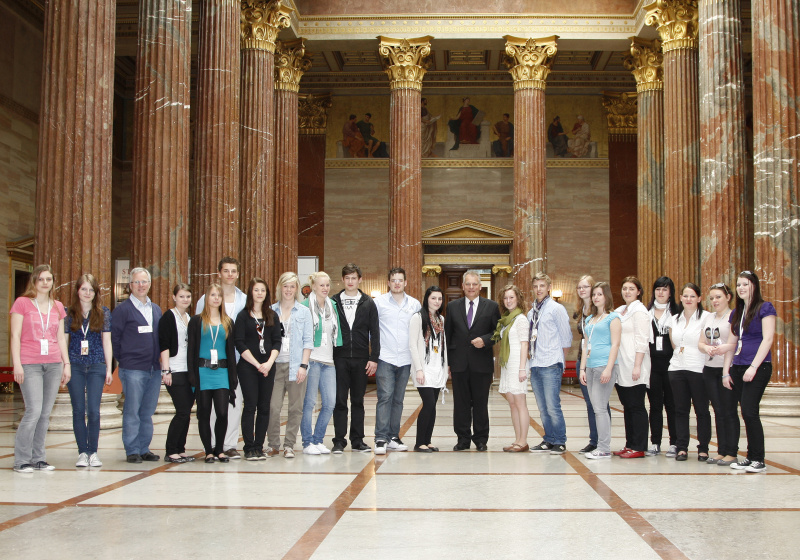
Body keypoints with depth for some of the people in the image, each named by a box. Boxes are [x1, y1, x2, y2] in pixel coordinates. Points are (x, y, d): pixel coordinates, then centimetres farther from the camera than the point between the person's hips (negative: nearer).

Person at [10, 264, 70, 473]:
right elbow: (15, 335, -1)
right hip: (29, 364, -4)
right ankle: (21, 460, -1)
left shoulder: (58, 307, 15)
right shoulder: (22, 303, 3)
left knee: (45, 413, 2)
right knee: (34, 411, -12)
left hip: (53, 364, 4)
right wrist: (17, 364, -8)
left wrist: (66, 364, 12)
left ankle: (38, 458, 11)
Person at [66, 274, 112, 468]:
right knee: (78, 410, 3)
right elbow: (64, 341, 7)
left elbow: (106, 341, 6)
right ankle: (82, 452, 10)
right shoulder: (69, 313, 5)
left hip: (96, 366, -1)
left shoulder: (103, 313, 5)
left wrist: (109, 368, 4)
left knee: (93, 410, -4)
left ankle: (93, 452, 7)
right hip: (75, 366, 1)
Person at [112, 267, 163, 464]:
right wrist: (123, 360, -1)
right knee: (132, 412, -2)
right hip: (133, 370, -5)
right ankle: (132, 450, 5)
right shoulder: (122, 309, -1)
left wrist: (161, 364, 10)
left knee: (148, 412, 9)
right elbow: (114, 338, -2)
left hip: (154, 369, 5)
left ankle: (144, 449, 16)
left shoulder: (156, 309, 16)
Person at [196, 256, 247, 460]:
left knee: (235, 402, 0)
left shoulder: (244, 300, 11)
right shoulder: (207, 298, 4)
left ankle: (230, 445, 8)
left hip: (237, 358, 2)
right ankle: (213, 445, 7)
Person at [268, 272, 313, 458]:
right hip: (275, 364, 1)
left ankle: (289, 445, 11)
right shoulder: (271, 311, 10)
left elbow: (308, 340, 4)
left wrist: (303, 365, -6)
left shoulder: (304, 312, 7)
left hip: (295, 365, 0)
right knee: (273, 407, -6)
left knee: (295, 408, 1)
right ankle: (273, 444, 9)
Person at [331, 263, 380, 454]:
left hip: (361, 359, 1)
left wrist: (373, 358, -3)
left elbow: (374, 332, 5)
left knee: (358, 401, 7)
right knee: (339, 401, 0)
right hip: (339, 358, -1)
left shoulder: (368, 303, 6)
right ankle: (339, 440, 6)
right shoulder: (333, 302, 5)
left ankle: (357, 440, 13)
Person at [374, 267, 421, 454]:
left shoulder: (415, 304, 10)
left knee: (398, 399, 8)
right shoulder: (379, 302, 2)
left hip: (405, 359, 3)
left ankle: (393, 437, 15)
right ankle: (381, 438, -11)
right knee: (385, 397, -12)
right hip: (385, 358, -3)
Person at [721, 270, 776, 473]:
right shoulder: (736, 313, 16)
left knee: (749, 410, -14)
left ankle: (759, 460, -6)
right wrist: (726, 371, 10)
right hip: (737, 368, 7)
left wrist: (753, 367, -17)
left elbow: (767, 339, -11)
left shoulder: (765, 308, -3)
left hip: (758, 367, -7)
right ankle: (751, 457, 11)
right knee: (730, 410, 2)